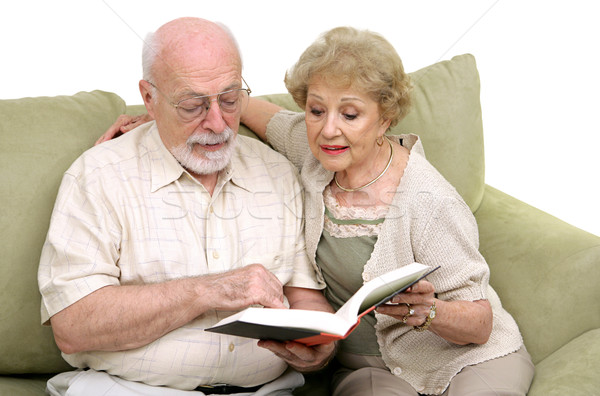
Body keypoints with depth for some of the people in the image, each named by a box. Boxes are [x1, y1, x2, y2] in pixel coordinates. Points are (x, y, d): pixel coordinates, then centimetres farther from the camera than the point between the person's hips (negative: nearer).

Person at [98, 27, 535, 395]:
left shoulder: (432, 204, -20)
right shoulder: (314, 148, -3)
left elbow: (481, 322, -13)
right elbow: (249, 107, 18)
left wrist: (428, 312, -34)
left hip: (469, 359, -3)